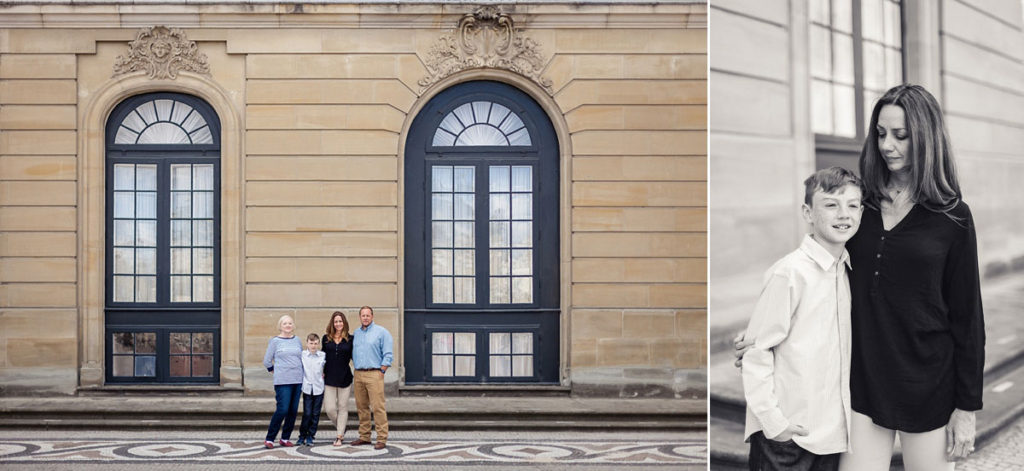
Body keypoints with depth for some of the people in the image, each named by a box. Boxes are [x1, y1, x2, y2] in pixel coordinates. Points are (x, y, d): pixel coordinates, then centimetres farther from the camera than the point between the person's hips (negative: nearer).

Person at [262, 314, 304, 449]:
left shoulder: (297, 341, 13)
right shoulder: (275, 341, 1)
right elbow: (267, 362, 5)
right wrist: (276, 372, 10)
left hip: (297, 381, 5)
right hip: (282, 382, -5)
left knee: (293, 411, 4)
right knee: (282, 410, -13)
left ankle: (285, 438, 14)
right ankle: (269, 439, -3)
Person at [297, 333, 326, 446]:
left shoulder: (323, 356, 1)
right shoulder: (302, 355, 0)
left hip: (319, 389, 1)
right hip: (307, 389, -1)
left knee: (315, 414, 4)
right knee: (307, 414, -3)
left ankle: (310, 436, 14)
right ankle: (302, 436, 11)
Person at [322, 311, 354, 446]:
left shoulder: (350, 339, 1)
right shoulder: (326, 338, 6)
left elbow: (354, 356, 6)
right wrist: (322, 372, 4)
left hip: (345, 378, -1)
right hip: (329, 378, 1)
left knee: (342, 407, 3)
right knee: (330, 409, -2)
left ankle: (340, 437, 10)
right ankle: (342, 428, 24)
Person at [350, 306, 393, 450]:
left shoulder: (381, 332, -1)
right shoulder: (356, 333, 15)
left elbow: (387, 355, -3)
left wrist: (381, 372, -10)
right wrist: (355, 375, 12)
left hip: (374, 374, -6)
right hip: (358, 374, 6)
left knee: (378, 407, -9)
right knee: (361, 407, 8)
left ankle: (382, 439, -8)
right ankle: (364, 436, 16)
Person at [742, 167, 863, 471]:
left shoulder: (847, 270, 8)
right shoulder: (789, 273, -14)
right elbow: (755, 350, -13)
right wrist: (771, 419, -15)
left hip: (833, 431, 7)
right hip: (786, 434, -6)